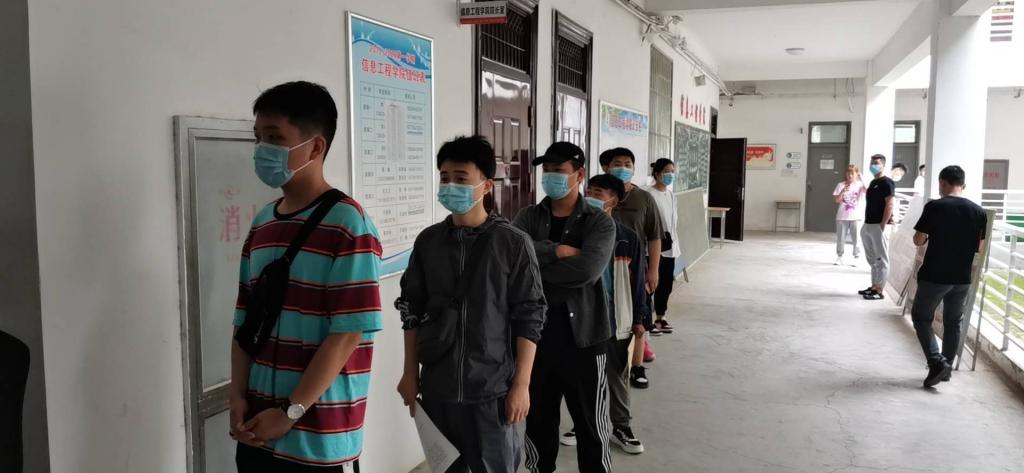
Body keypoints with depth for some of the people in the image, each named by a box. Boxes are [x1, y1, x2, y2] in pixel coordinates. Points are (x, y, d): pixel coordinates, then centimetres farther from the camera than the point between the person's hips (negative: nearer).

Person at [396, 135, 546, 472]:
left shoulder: (513, 243, -8)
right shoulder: (428, 241, 3)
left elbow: (529, 317, -7)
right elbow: (413, 310, 9)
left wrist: (521, 384, -9)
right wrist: (410, 373, 8)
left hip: (492, 390, -3)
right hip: (436, 388, 4)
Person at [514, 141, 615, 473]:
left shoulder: (599, 223, -3)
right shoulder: (527, 218, 6)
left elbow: (586, 270, -21)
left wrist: (534, 266, -13)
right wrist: (556, 251, -20)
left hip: (583, 339, -3)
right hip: (536, 337, 3)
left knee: (591, 428, 9)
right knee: (538, 423, 17)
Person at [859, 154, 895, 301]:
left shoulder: (887, 183, -10)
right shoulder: (873, 182, 17)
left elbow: (889, 205, -16)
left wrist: (883, 225, -20)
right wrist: (866, 223, 17)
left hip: (877, 226, -9)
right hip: (868, 225, 9)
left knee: (881, 259, -4)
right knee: (872, 259, 14)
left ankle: (879, 291, -1)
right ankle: (874, 286, 22)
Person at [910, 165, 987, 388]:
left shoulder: (934, 207, -13)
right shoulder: (978, 212, 1)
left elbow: (918, 240, -8)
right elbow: (979, 248, 7)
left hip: (934, 276, -4)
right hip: (962, 278, 4)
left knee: (921, 317, 10)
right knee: (953, 323, 17)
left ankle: (937, 362, -5)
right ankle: (946, 367, 24)